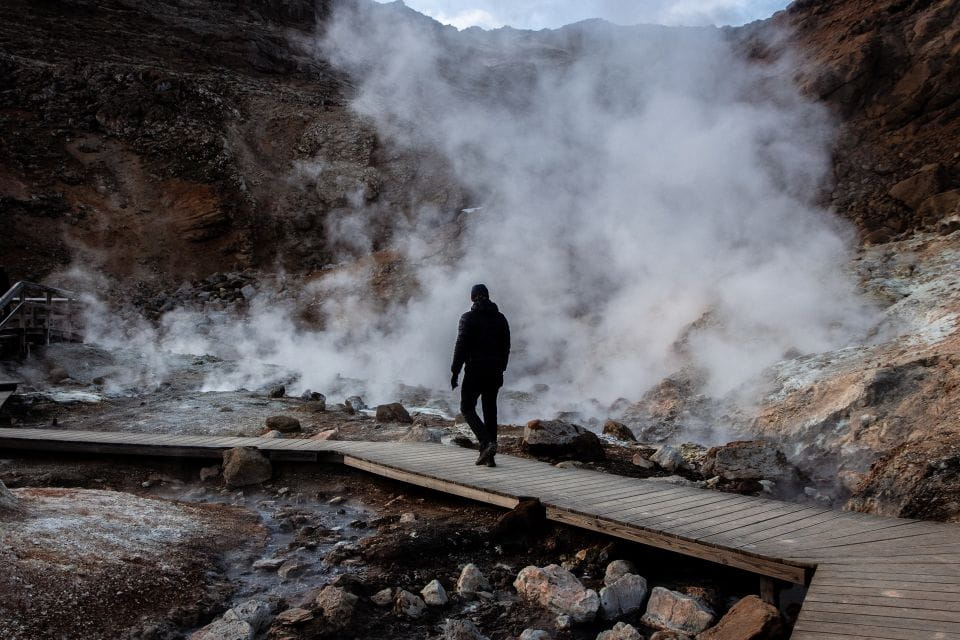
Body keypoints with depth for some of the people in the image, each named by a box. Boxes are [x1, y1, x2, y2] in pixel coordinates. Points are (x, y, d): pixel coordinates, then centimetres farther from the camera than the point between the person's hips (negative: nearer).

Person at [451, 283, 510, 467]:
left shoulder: (469, 318, -8)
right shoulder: (500, 318, 8)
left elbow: (461, 347, -12)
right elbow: (506, 347, 11)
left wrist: (455, 372, -7)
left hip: (475, 371, -5)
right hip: (495, 371, 5)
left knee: (467, 408, 6)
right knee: (490, 411, 10)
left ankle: (487, 443, -14)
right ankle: (488, 456, 11)